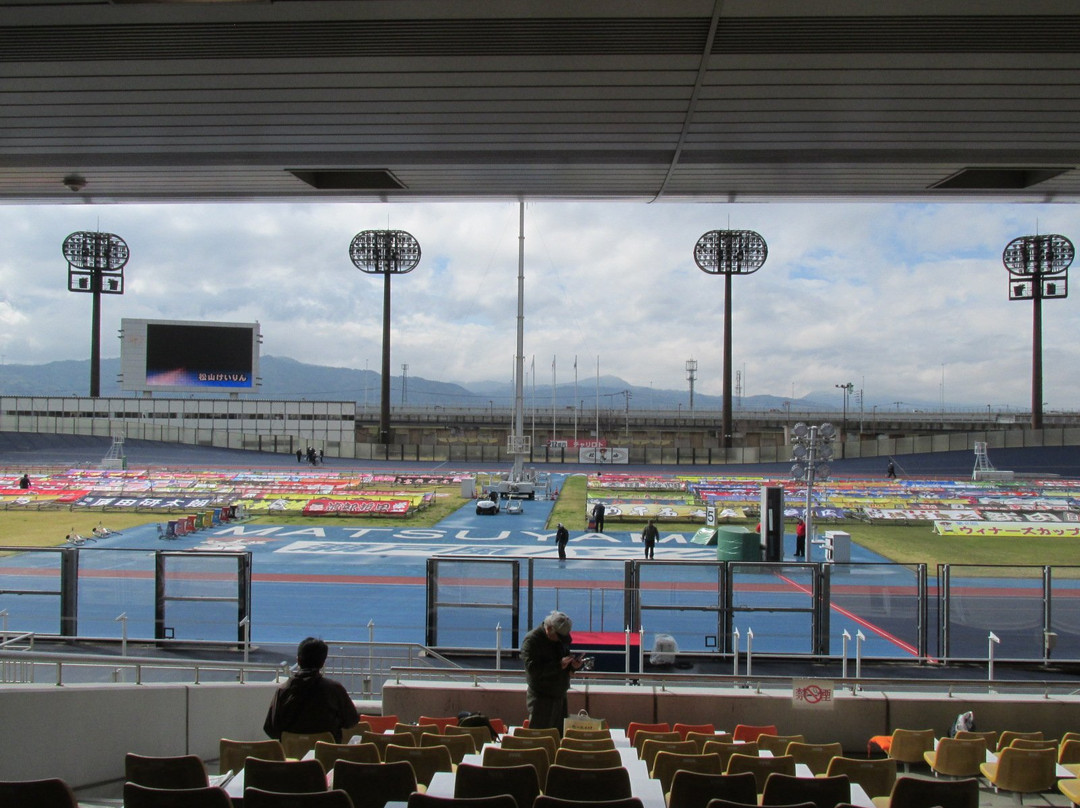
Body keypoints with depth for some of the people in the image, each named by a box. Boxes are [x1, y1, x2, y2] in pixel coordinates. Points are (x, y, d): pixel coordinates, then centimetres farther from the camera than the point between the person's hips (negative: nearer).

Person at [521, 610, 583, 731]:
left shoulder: (563, 639, 9)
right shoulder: (531, 640, -14)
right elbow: (533, 669, -24)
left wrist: (575, 665, -2)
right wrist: (559, 665, -27)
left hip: (560, 697, 7)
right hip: (541, 698, -6)